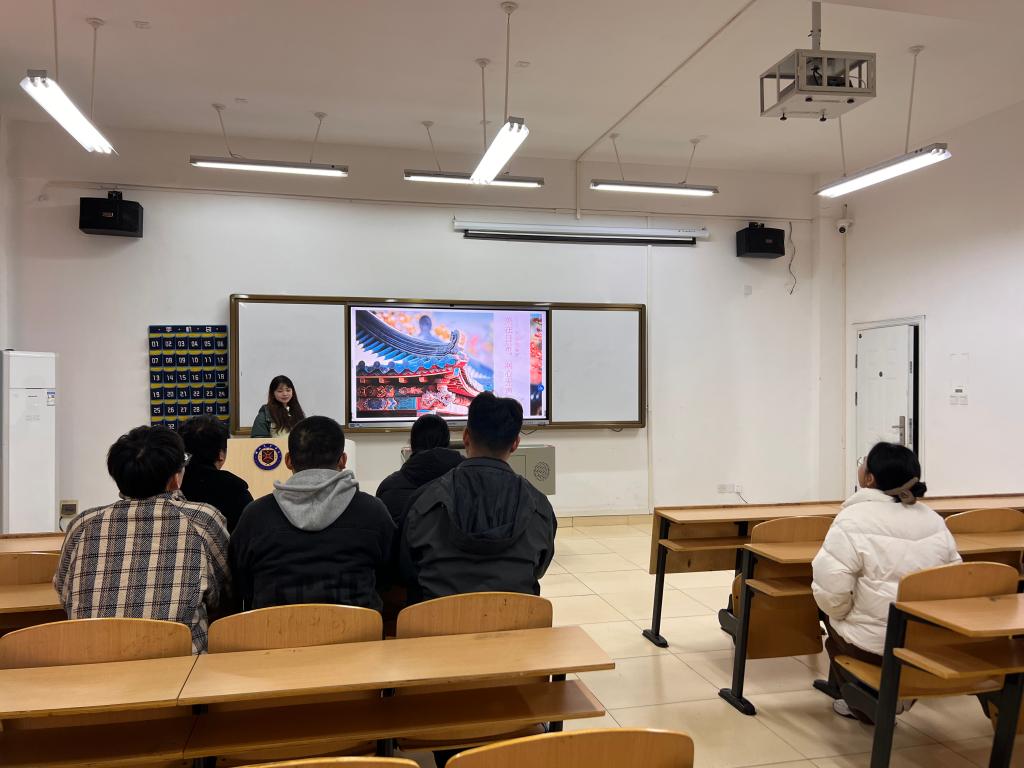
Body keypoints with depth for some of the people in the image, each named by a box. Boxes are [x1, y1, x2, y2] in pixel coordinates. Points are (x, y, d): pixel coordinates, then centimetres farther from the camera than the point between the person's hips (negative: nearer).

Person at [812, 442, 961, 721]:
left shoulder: (853, 519, -16)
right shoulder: (933, 518, 5)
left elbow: (831, 588, -21)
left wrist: (837, 612, -1)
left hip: (875, 644, -6)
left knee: (834, 622, 26)